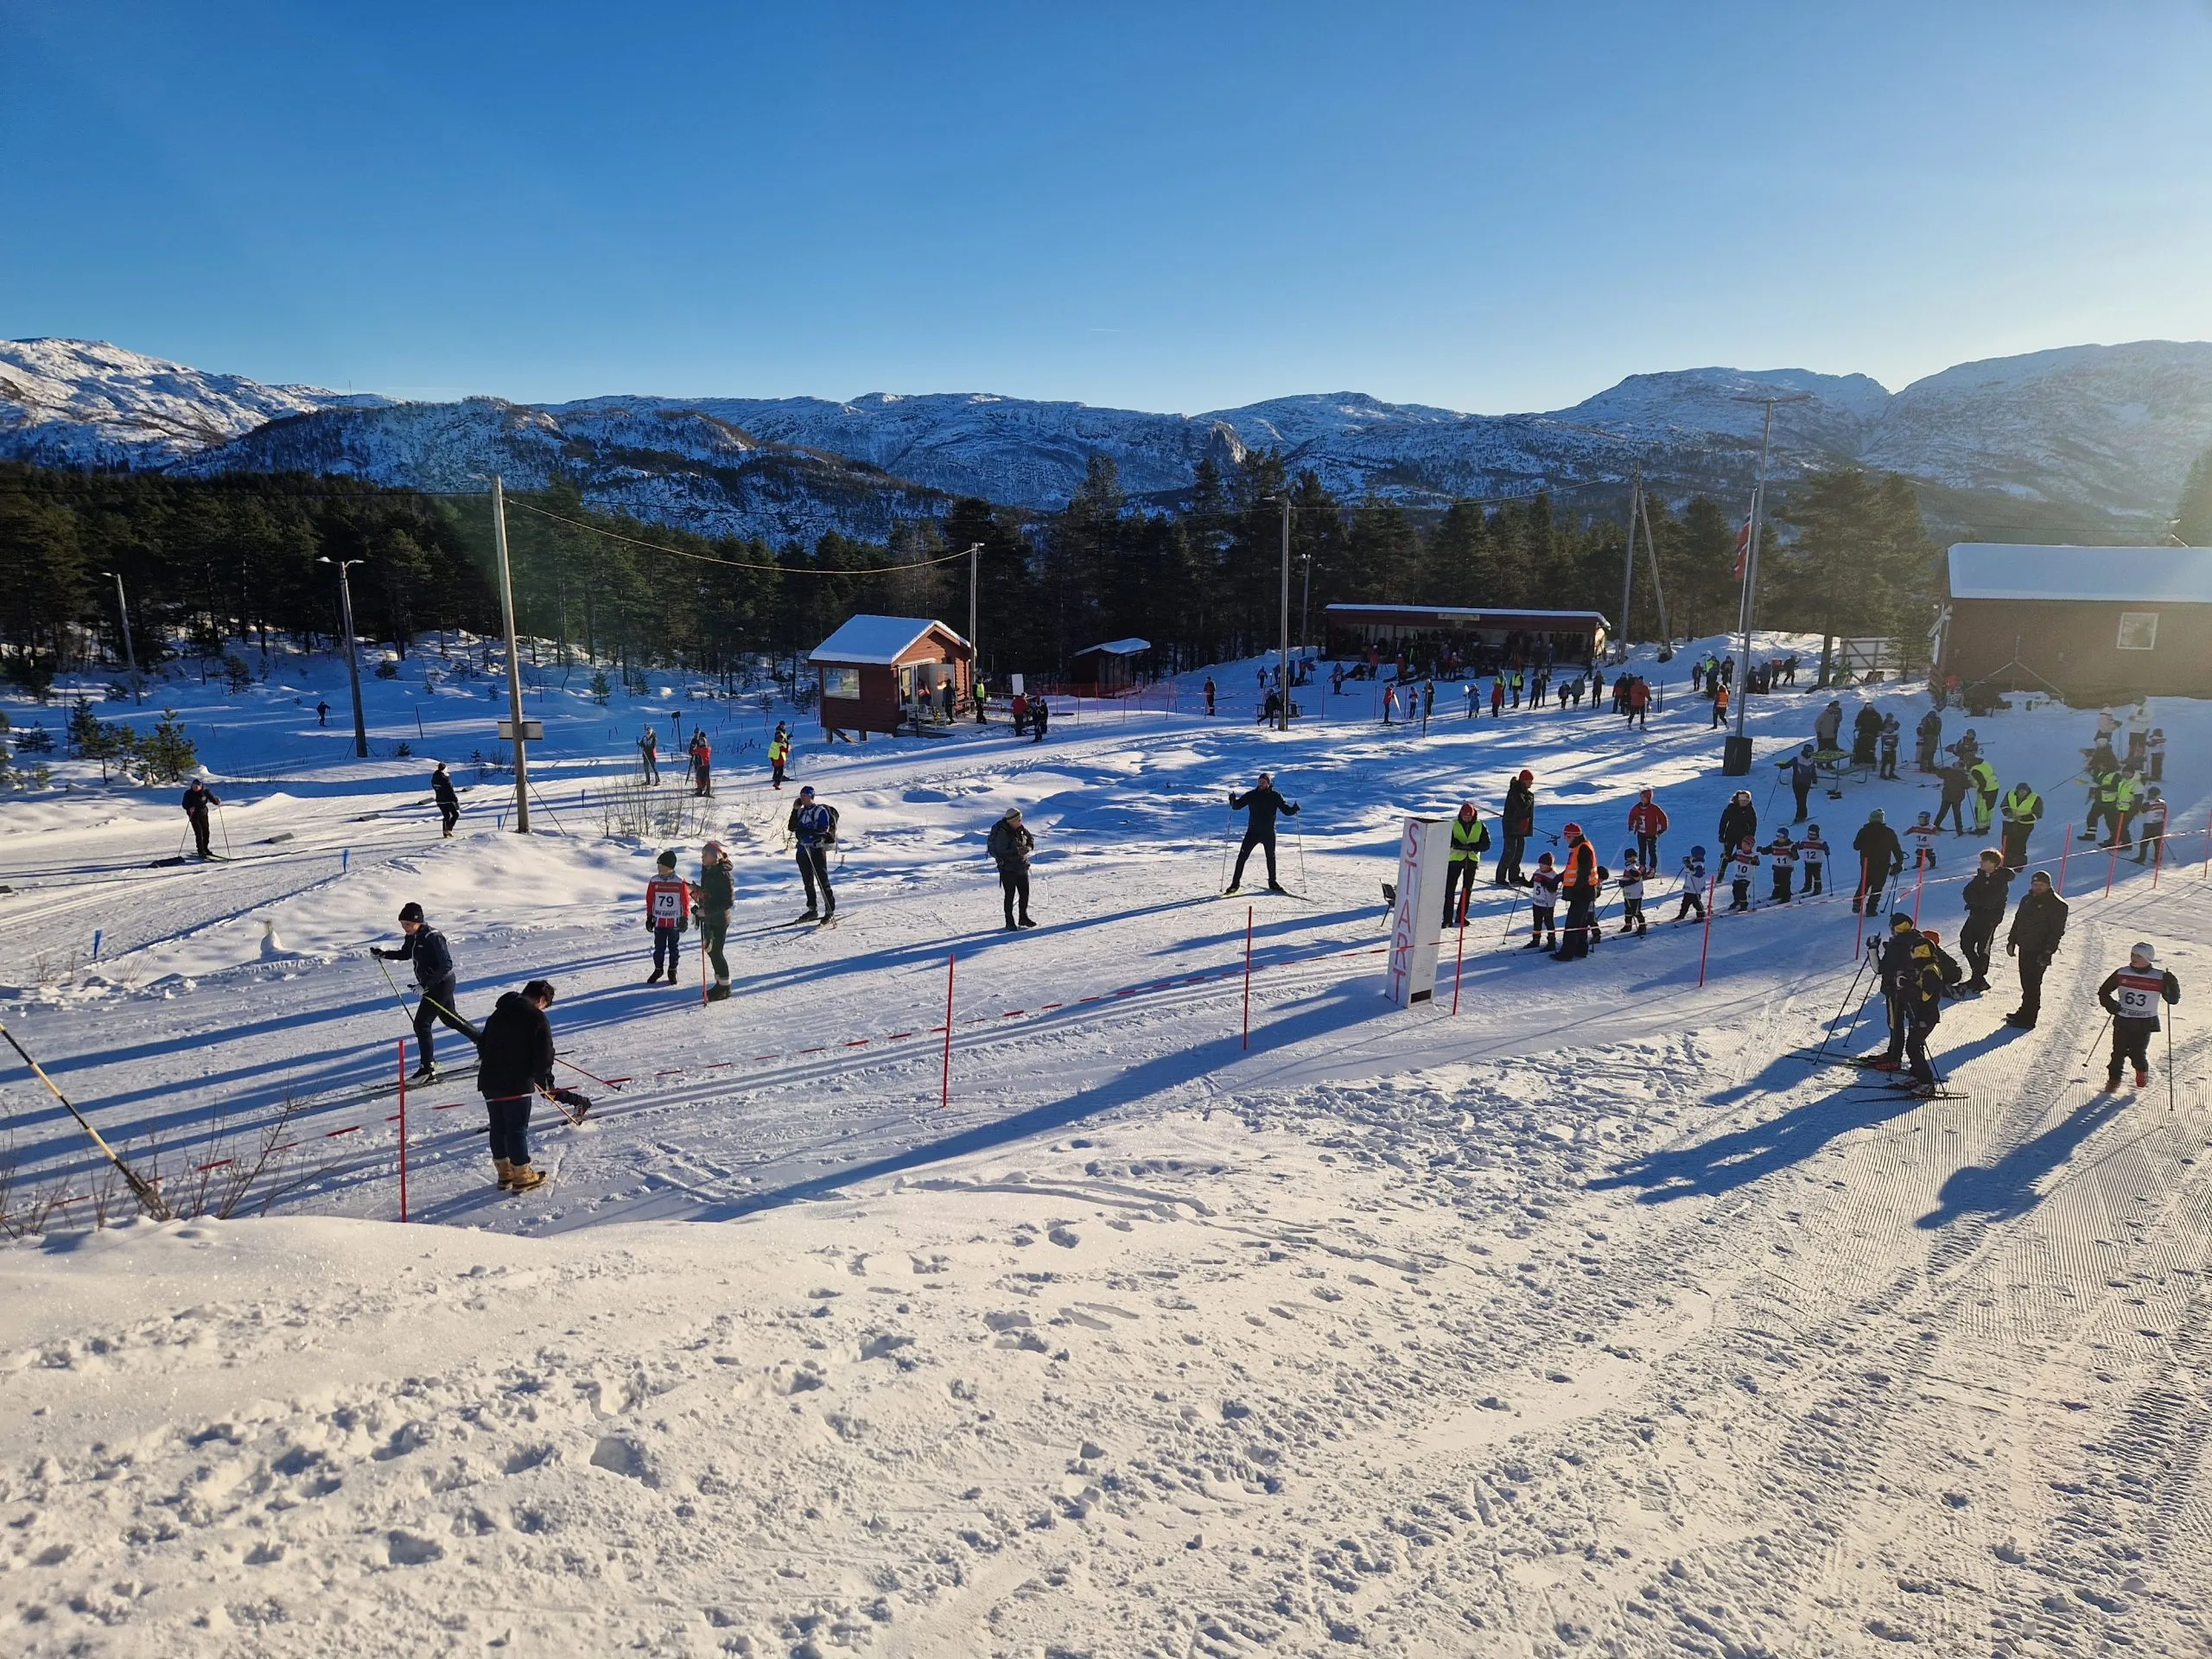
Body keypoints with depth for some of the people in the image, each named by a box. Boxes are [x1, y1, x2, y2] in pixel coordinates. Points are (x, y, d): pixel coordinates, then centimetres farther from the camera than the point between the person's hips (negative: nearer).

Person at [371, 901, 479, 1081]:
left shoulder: (433, 938, -24)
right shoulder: (412, 937, 3)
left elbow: (447, 965, -28)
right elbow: (405, 954, 23)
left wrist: (426, 985, -32)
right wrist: (382, 955, 10)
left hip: (441, 984, -10)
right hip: (431, 985, 10)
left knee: (422, 1024, -9)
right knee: (449, 1019, 23)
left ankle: (427, 1068, -2)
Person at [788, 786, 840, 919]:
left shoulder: (821, 810, -7)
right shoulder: (801, 811, 14)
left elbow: (822, 830, -17)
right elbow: (791, 827, 8)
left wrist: (805, 831, -27)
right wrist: (795, 810, 1)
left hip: (817, 849, -7)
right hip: (802, 850, 7)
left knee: (822, 882, -6)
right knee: (808, 882, 12)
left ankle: (830, 911, -3)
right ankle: (812, 910, 21)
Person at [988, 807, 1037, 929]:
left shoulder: (1021, 828, 1)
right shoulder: (1002, 832, -21)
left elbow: (1030, 838, 17)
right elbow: (1001, 851, -27)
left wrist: (1029, 847, -4)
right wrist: (1018, 851, -27)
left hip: (1022, 866, 7)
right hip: (1008, 868, -7)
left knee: (1025, 893, 12)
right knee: (1010, 895, -1)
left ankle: (1023, 918, 28)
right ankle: (1009, 922, 10)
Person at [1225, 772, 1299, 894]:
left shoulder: (1275, 796, -1)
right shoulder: (1251, 795, 1)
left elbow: (1286, 810, -1)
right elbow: (1237, 805, 1)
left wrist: (1294, 809, -21)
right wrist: (1233, 801, -21)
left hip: (1269, 832, 0)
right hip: (1253, 831, 0)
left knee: (1271, 857, 12)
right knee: (1242, 856, -5)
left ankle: (1272, 882, 26)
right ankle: (1235, 883, 0)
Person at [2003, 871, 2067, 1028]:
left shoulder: (2057, 905, -11)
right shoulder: (2027, 900, 12)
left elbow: (2057, 931, -14)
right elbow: (2017, 921, 20)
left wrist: (2047, 952, -18)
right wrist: (2012, 941, 16)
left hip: (2039, 952, -7)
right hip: (2024, 948, 7)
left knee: (2032, 985, -4)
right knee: (2026, 982, 15)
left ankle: (2028, 1018, 0)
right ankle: (2025, 1011, 24)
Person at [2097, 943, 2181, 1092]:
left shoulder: (2160, 978, -5)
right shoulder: (2121, 974, 0)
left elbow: (2173, 999, -2)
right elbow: (2103, 992, 9)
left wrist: (2172, 985, -20)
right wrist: (2110, 1005, -9)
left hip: (2145, 1024, -1)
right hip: (2123, 1021, 1)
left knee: (2138, 1053, 0)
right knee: (2118, 1052, 1)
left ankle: (2142, 1073, 31)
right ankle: (2113, 1080, 15)